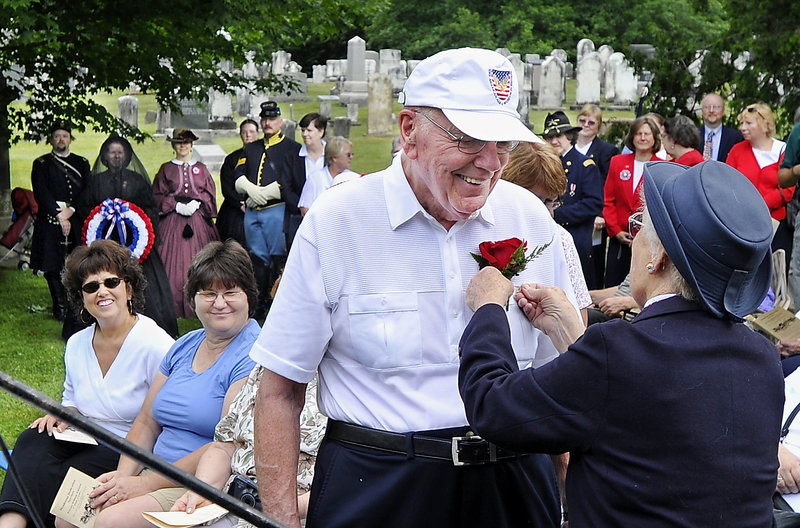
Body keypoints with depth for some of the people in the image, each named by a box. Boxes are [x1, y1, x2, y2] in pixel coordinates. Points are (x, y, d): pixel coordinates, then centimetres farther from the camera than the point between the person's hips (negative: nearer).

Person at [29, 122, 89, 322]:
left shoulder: (82, 163, 15)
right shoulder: (41, 164, 8)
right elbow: (41, 193, -3)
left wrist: (71, 210, -9)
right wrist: (59, 214, -12)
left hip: (77, 221, 1)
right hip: (50, 222, -1)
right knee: (53, 266, -3)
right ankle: (60, 308, 4)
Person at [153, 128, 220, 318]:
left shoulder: (201, 168, 14)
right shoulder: (166, 169, 10)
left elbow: (210, 194, 8)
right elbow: (158, 196, 4)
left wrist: (196, 204, -9)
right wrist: (176, 205, -10)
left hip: (198, 219, 1)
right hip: (173, 221, -1)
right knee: (174, 264, -7)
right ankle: (174, 307, -5)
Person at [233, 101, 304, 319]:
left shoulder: (292, 149, 3)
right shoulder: (250, 149, 20)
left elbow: (295, 184, -8)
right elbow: (238, 176, 11)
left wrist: (264, 193, -12)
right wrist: (250, 189, -10)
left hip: (278, 211, -5)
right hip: (252, 213, 5)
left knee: (278, 260, -4)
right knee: (258, 259, 8)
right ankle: (258, 307, 14)